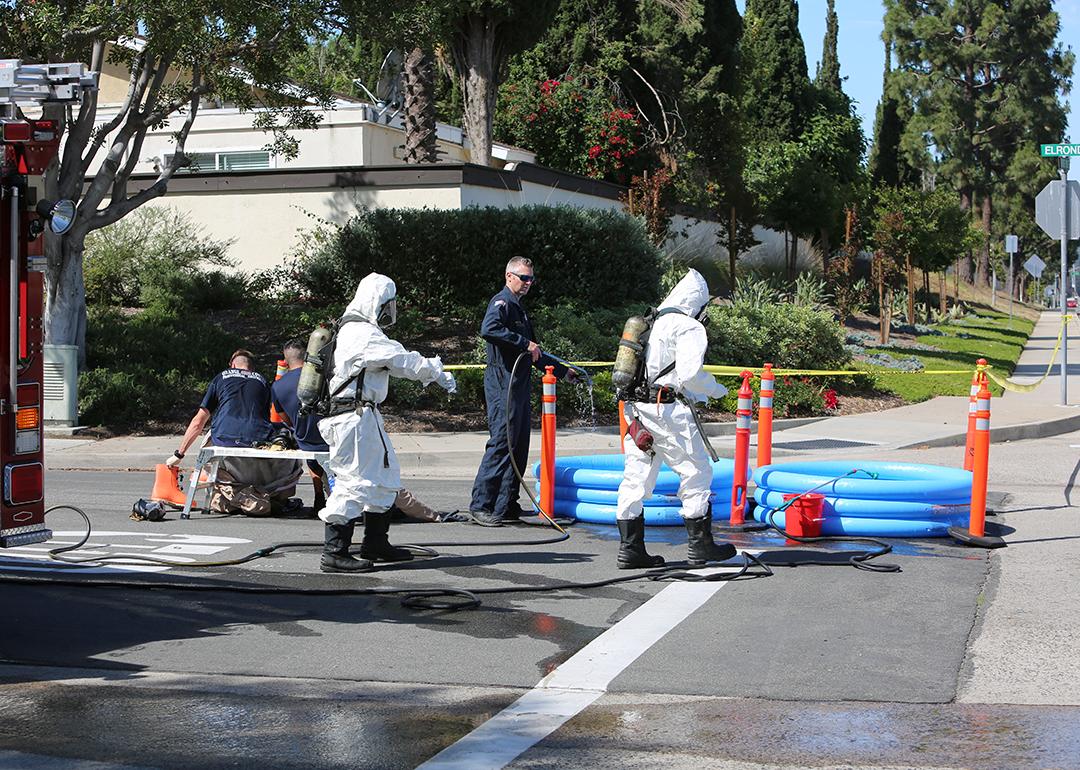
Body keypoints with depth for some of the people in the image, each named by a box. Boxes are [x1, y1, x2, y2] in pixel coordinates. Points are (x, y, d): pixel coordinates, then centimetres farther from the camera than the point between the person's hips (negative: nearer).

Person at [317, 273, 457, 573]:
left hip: (365, 416, 11)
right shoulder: (365, 335, -16)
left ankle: (376, 543, 26)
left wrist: (430, 370, 21)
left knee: (385, 476, 17)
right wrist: (439, 374, -3)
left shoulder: (358, 331, 17)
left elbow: (393, 362, 24)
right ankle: (334, 553, -8)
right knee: (355, 481, -10)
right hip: (355, 417, -11)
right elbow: (403, 361, -15)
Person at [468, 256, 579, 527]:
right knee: (501, 442, -13)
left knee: (519, 446, 9)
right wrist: (524, 343, -24)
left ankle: (507, 506, 13)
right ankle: (481, 505, -11)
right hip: (502, 382, -10)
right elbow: (488, 329, -29)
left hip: (519, 384, 10)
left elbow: (535, 355, 32)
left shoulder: (520, 309, 24)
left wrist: (563, 371, 32)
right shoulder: (502, 302, -7)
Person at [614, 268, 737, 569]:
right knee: (696, 472, 5)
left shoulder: (649, 324, 17)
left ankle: (630, 548, 10)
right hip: (668, 410, -8)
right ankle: (700, 544, 10)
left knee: (637, 476, 9)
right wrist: (717, 390, 1)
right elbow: (690, 373, -18)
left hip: (636, 409, 8)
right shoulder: (688, 328, -7)